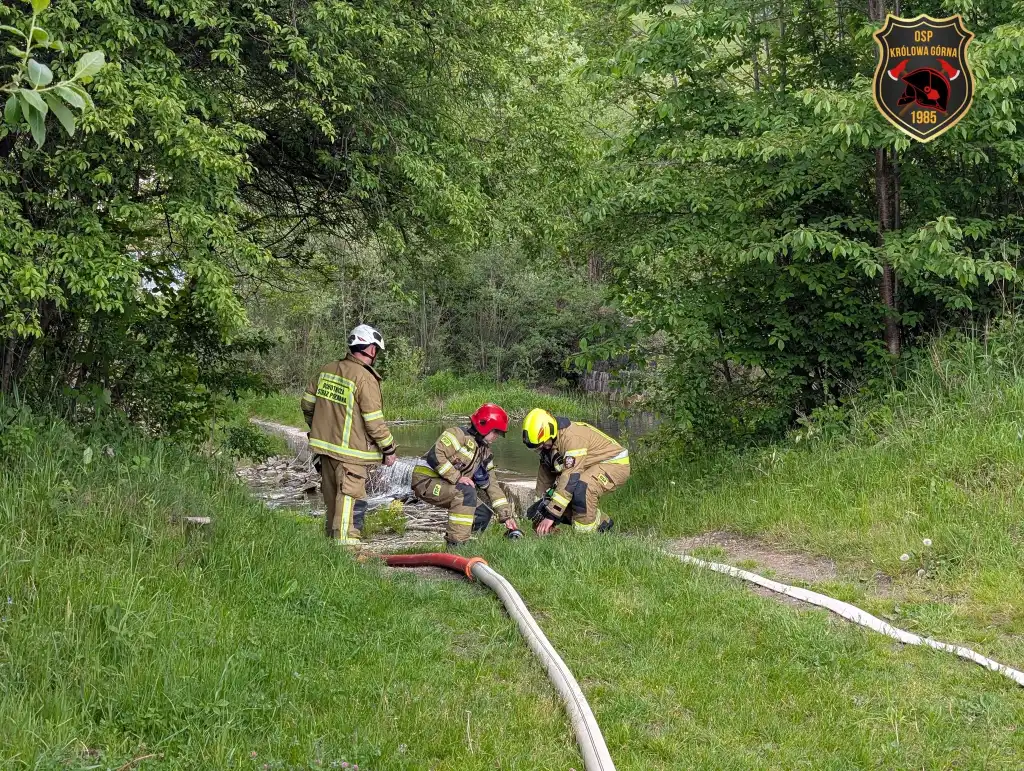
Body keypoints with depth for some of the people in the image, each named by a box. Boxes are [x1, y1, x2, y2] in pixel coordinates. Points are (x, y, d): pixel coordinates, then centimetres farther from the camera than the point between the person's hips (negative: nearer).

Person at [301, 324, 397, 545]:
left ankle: (331, 536, 32)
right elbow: (374, 421, -16)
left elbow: (308, 402, 15)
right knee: (351, 499, -5)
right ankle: (346, 544, -7)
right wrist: (389, 449, -5)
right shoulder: (365, 378, -16)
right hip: (350, 452, -8)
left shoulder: (326, 370, 6)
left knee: (332, 498, 19)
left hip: (324, 444, 8)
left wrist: (316, 428, 30)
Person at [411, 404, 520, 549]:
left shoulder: (485, 454, 13)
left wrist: (506, 516, 6)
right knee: (466, 492, -32)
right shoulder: (459, 434, -14)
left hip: (446, 485, 9)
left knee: (483, 514, 0)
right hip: (426, 481, -9)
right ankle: (456, 545, -29)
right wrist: (457, 477, -26)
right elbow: (434, 456, -26)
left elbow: (492, 485, 13)